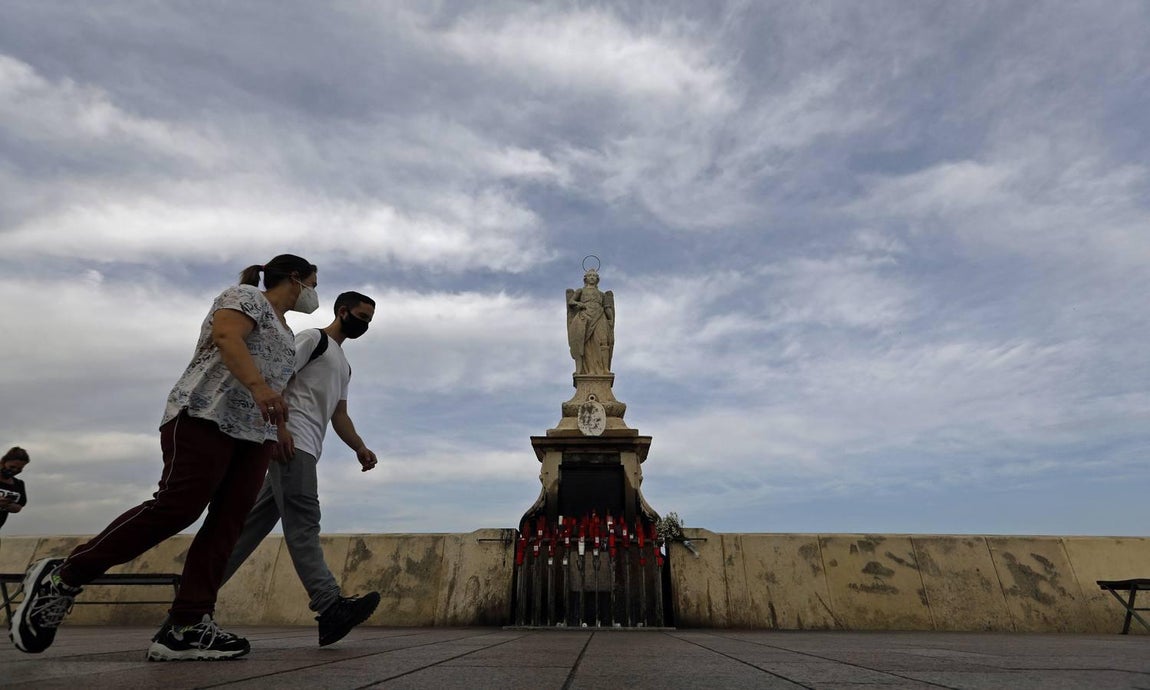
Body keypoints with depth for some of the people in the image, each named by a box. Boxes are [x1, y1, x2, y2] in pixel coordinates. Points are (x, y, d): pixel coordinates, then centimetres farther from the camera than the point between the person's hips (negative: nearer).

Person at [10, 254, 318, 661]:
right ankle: (63, 578, 1)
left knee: (227, 524, -5)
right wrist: (258, 386, -34)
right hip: (207, 415, -8)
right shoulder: (246, 296, 1)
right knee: (177, 507, -17)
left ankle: (185, 628, -8)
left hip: (254, 435, 9)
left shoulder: (286, 331, 27)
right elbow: (226, 337, -19)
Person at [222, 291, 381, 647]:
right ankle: (331, 606, -24)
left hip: (306, 448, 9)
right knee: (303, 519, -17)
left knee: (257, 520, 9)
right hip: (291, 440, -9)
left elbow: (339, 415, 23)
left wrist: (360, 448, 9)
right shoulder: (313, 339, 2)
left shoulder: (343, 365, 28)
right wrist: (279, 425, -22)